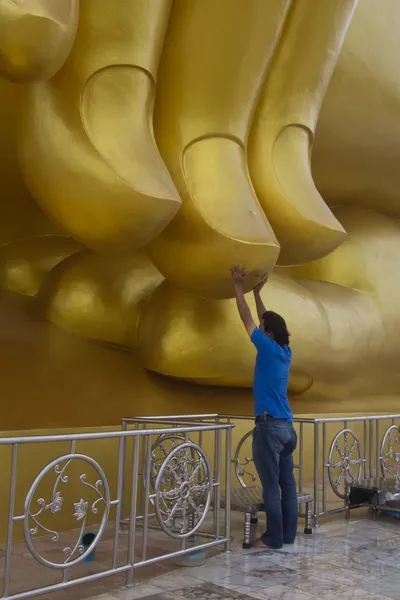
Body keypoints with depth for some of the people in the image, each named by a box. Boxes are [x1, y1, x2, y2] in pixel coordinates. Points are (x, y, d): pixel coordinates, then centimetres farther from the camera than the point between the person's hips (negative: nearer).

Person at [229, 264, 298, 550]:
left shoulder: (269, 349, -11)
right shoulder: (285, 352, 9)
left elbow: (247, 318, -5)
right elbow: (268, 320, 20)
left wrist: (239, 286, 3)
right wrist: (257, 291, 25)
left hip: (269, 426, -8)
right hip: (286, 426, 8)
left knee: (272, 485, -2)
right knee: (287, 483, 11)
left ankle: (273, 538, 4)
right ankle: (288, 534, 18)